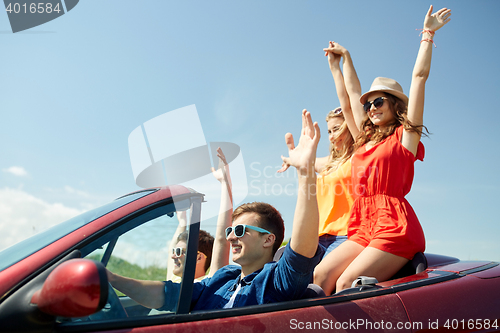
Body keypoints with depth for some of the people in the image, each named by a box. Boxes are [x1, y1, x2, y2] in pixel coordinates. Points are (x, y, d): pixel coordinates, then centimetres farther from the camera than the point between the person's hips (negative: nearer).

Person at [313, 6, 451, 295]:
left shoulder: (404, 134, 5)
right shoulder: (366, 138, 21)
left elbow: (420, 75, 1)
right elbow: (353, 93, 31)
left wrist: (428, 33, 4)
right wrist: (345, 56, 39)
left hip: (395, 226, -6)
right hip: (364, 227, 6)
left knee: (346, 284, -21)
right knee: (320, 276, -13)